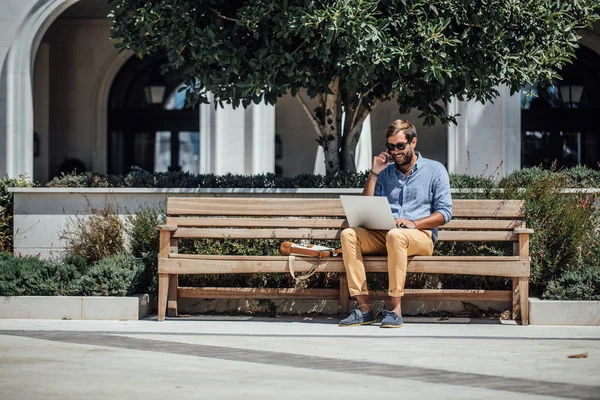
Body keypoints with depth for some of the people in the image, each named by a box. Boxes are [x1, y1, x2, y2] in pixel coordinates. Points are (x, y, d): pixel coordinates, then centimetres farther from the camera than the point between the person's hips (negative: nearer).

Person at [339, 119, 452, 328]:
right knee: (348, 234, -25)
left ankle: (395, 309, -36)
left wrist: (414, 223, -16)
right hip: (382, 235, 4)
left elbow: (445, 212, 0)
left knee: (396, 235, -39)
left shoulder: (435, 170, 9)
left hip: (421, 237, -4)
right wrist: (374, 174, 5)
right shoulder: (385, 172, 19)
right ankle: (364, 307, -29)